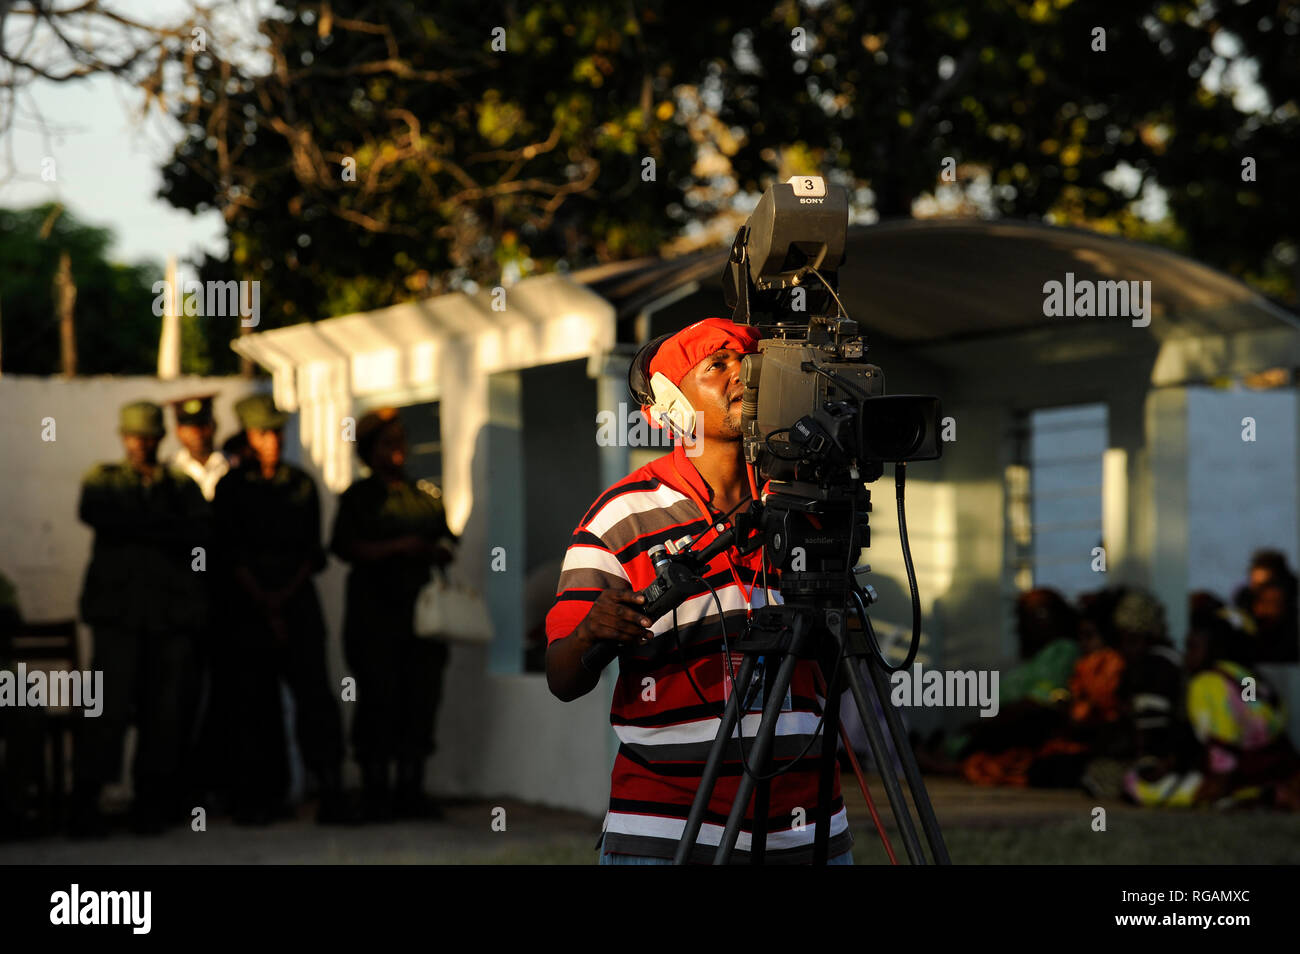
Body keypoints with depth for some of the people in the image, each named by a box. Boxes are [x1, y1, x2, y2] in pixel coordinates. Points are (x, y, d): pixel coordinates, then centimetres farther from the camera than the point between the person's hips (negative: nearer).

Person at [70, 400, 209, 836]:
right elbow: (93, 513, -6)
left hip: (173, 609, 2)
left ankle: (151, 805, 5)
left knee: (166, 708, -2)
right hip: (118, 607, -2)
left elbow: (200, 532, 1)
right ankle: (85, 804, -8)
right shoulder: (103, 479, 17)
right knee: (109, 704, -11)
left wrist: (141, 526, -8)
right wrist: (166, 526, -6)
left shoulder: (183, 486, 18)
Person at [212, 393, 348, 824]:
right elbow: (231, 554, -1)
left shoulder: (302, 485, 11)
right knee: (253, 703, -1)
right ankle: (258, 799, 4)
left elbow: (312, 551, 8)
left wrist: (285, 595, -5)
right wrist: (264, 605, -7)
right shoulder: (231, 488, 4)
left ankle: (331, 792, -16)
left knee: (314, 690, -11)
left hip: (297, 599, 1)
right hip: (247, 606, -1)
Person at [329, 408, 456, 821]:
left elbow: (447, 544, 16)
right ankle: (375, 791, -1)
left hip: (422, 611, 4)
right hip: (375, 612, -4)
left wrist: (430, 551, -6)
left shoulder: (425, 495, 19)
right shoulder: (359, 496, 5)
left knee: (422, 695, 2)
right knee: (379, 697, -7)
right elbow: (347, 547, -7)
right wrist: (396, 547, -16)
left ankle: (411, 789, 8)